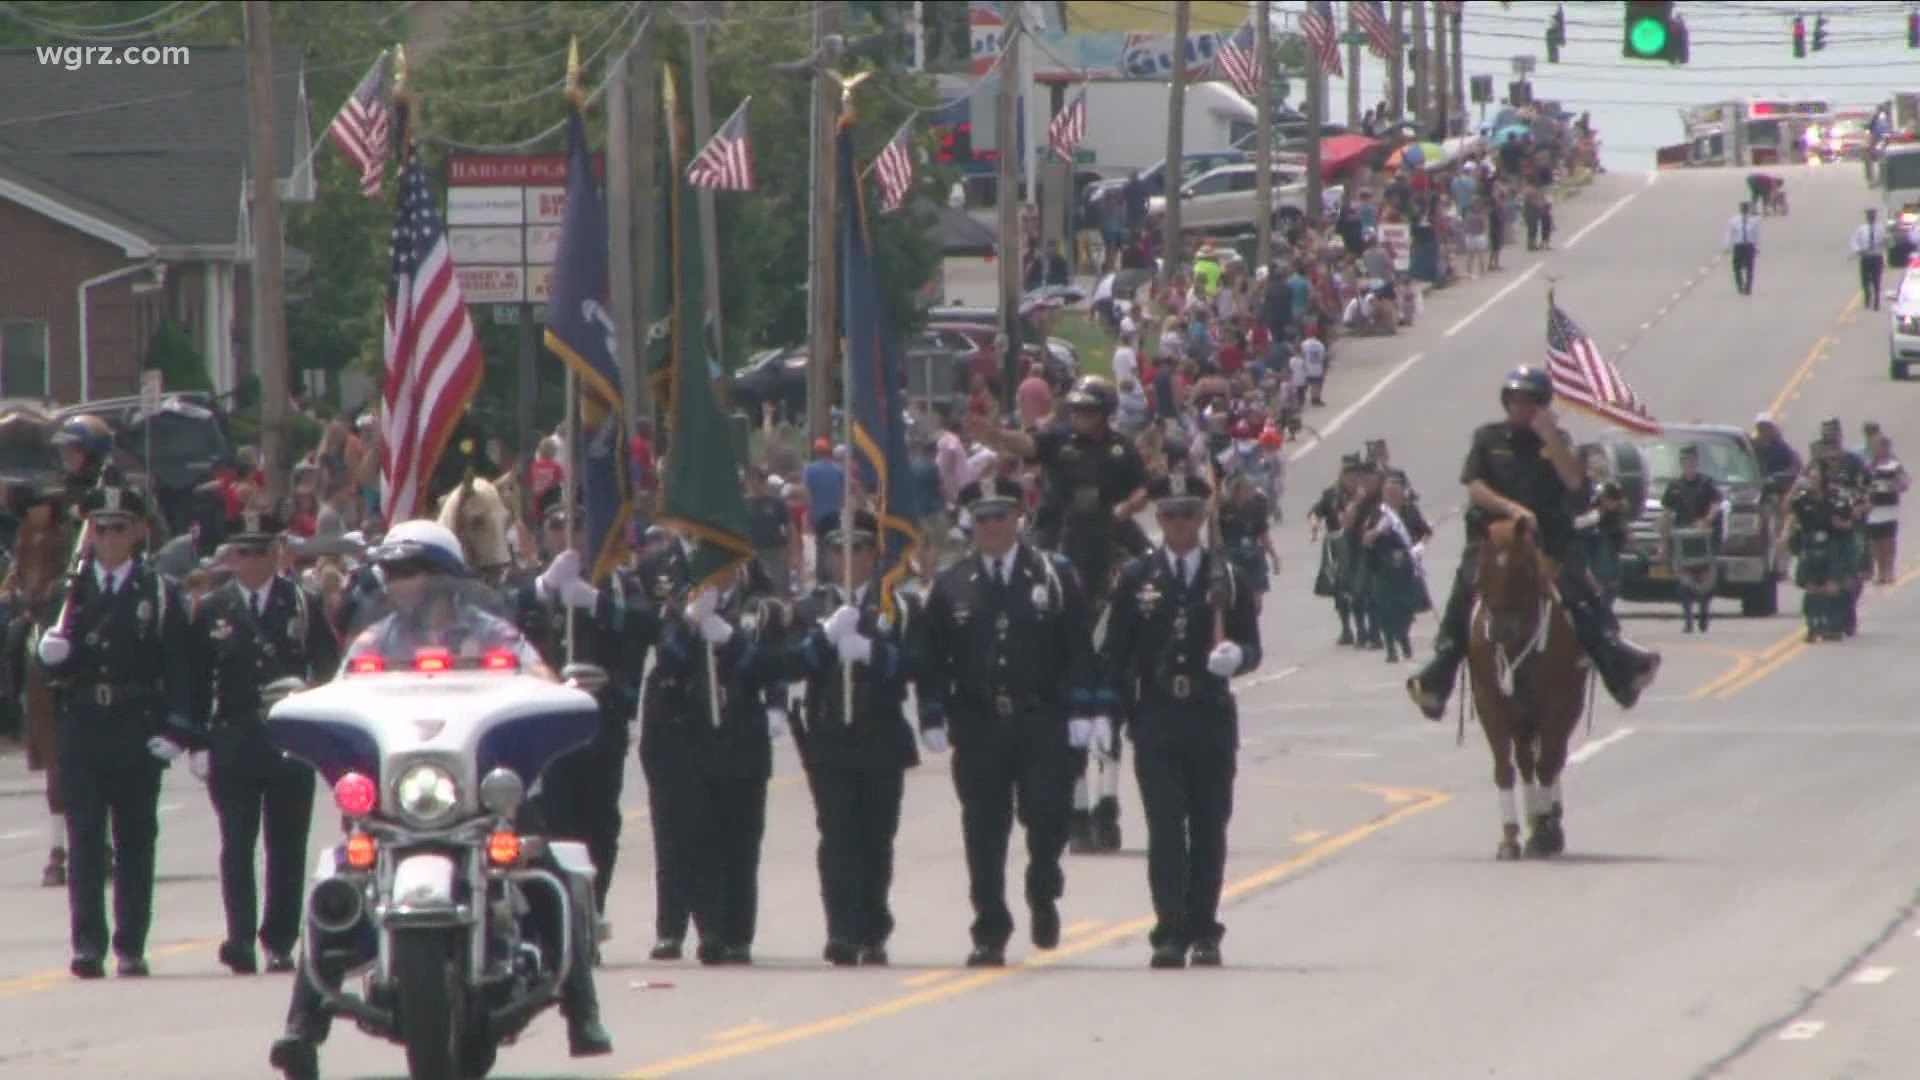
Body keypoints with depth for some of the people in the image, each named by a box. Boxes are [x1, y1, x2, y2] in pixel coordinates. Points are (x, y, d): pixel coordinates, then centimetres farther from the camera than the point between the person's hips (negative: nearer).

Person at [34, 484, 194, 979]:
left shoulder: (161, 594, 3)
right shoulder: (68, 592, 9)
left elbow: (177, 667, 0)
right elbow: (47, 662, 8)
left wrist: (174, 729, -9)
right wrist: (50, 650, -16)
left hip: (137, 734, -1)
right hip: (81, 730, 1)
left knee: (136, 841, 4)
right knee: (85, 840, -5)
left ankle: (131, 946, 9)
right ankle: (88, 945, -8)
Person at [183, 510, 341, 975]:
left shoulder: (303, 605, 6)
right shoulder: (210, 611, 7)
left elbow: (328, 666, 7)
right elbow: (196, 681, 5)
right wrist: (198, 741, -1)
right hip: (232, 742, 0)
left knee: (287, 848, 3)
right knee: (237, 846, -6)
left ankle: (280, 941, 8)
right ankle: (240, 940, -11)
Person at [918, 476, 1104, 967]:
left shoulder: (1055, 575, 4)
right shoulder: (950, 586, 7)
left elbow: (1079, 647, 2)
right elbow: (933, 658, 6)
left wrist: (1082, 710, -5)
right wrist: (933, 717, -2)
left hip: (1043, 725, -1)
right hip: (979, 730, 1)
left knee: (1047, 816, -8)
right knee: (984, 834, 1)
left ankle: (1043, 897, 20)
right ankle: (990, 934, 7)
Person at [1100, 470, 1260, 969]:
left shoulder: (1228, 579, 7)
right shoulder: (1136, 580, 5)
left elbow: (1252, 646, 6)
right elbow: (1114, 652, 5)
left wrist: (1235, 656, -18)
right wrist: (1106, 712, -3)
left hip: (1212, 721, 1)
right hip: (1156, 723, -1)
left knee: (1209, 830, 4)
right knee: (1165, 829, -7)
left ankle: (1203, 932, 12)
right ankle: (1170, 934, -8)